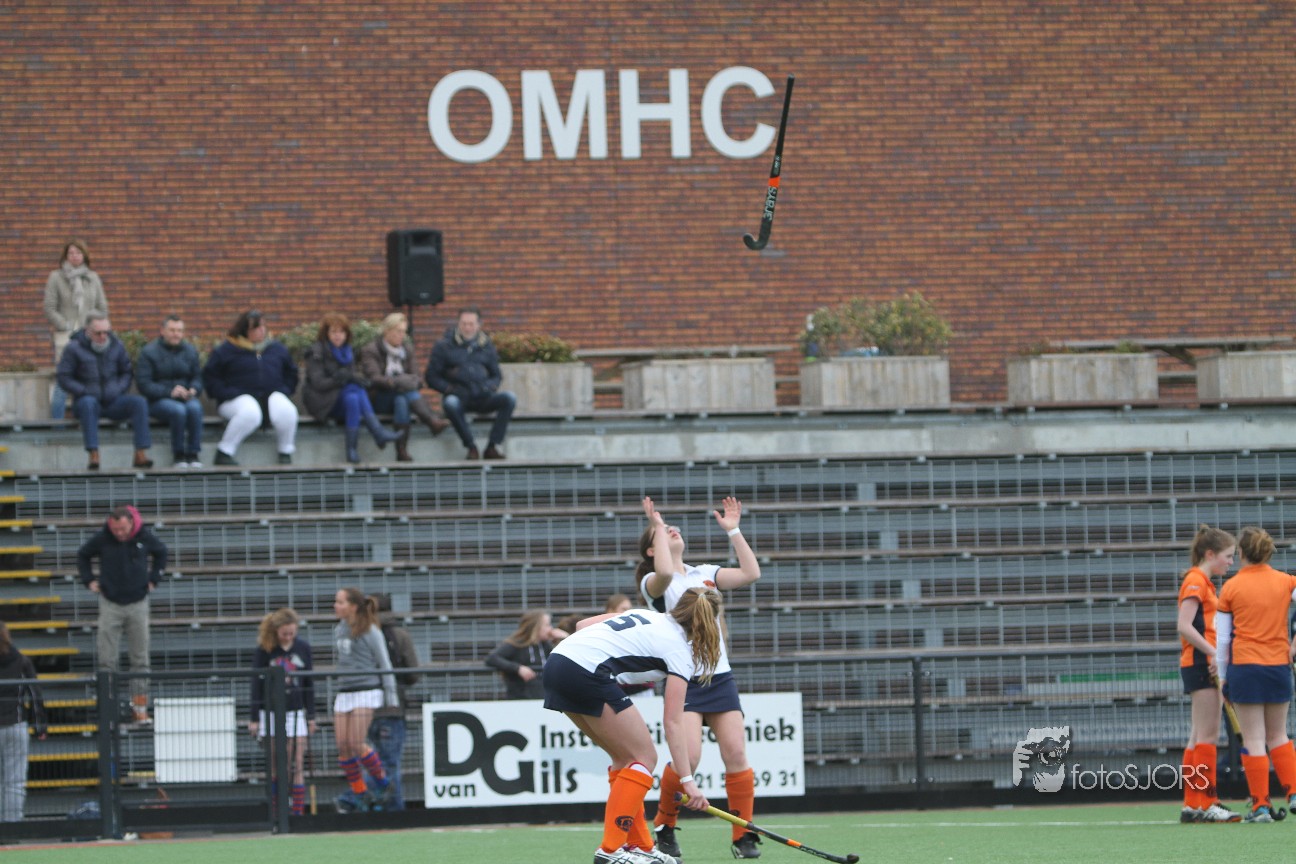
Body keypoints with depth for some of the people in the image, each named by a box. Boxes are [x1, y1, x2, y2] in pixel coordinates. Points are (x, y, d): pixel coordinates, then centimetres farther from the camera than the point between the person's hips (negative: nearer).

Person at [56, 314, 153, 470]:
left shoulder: (116, 346, 8)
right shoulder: (74, 349, -3)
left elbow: (126, 372, 16)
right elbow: (64, 379, -4)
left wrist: (119, 390, -3)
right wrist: (85, 392, -15)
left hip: (112, 401, 3)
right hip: (88, 399, -3)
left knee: (139, 402, -23)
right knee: (88, 403, -39)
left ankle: (141, 455, -29)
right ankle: (94, 456, -44)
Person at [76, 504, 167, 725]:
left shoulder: (145, 537, -6)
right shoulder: (101, 539, -9)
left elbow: (161, 552, 16)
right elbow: (82, 556, 10)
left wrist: (153, 578, 9)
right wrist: (89, 580, 1)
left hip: (138, 604, 1)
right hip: (110, 605, -1)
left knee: (140, 659, 4)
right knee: (107, 659, -4)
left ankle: (141, 708, 9)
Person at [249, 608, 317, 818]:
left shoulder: (303, 648, 3)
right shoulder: (264, 649, -4)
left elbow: (309, 683, 10)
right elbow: (257, 685, -1)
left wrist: (311, 716, 8)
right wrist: (254, 719, -3)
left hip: (296, 713, 2)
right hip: (271, 712, -2)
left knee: (297, 766, -4)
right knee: (276, 765, -3)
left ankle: (298, 810, -4)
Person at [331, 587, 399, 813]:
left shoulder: (370, 632, -6)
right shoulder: (339, 631, 13)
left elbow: (384, 664, -3)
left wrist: (390, 695, -3)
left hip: (366, 691, -7)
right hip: (343, 693, 7)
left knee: (356, 744, -13)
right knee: (343, 746, -2)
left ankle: (382, 783, 7)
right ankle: (359, 793, 8)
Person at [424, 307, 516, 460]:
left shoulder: (486, 346, 14)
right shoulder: (444, 346, 5)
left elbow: (496, 375, 20)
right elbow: (431, 377, 4)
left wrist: (490, 387, -4)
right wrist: (449, 388, -12)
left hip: (482, 397, 3)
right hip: (459, 396, -3)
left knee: (509, 398, -25)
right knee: (450, 403, -39)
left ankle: (493, 447, -20)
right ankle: (471, 447, -24)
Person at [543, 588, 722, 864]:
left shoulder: (647, 615, 22)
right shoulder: (679, 649, 1)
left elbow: (582, 625, 21)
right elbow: (673, 722, -4)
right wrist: (687, 780, -5)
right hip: (587, 672, -9)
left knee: (626, 757, 17)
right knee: (644, 757, 1)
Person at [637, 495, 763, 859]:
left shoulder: (705, 573, 15)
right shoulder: (653, 581, 0)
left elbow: (750, 573, 4)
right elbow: (665, 573, -25)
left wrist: (733, 530, 5)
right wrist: (658, 528, -14)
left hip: (719, 676, 5)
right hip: (682, 678, -5)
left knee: (736, 754, -6)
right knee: (687, 757, -18)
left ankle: (743, 838, 0)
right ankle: (665, 829, 2)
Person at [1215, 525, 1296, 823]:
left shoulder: (1231, 587, -2)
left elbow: (1223, 637, 0)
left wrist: (1222, 675, 8)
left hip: (1244, 667, -3)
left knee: (1253, 739, 1)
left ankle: (1260, 805, -2)